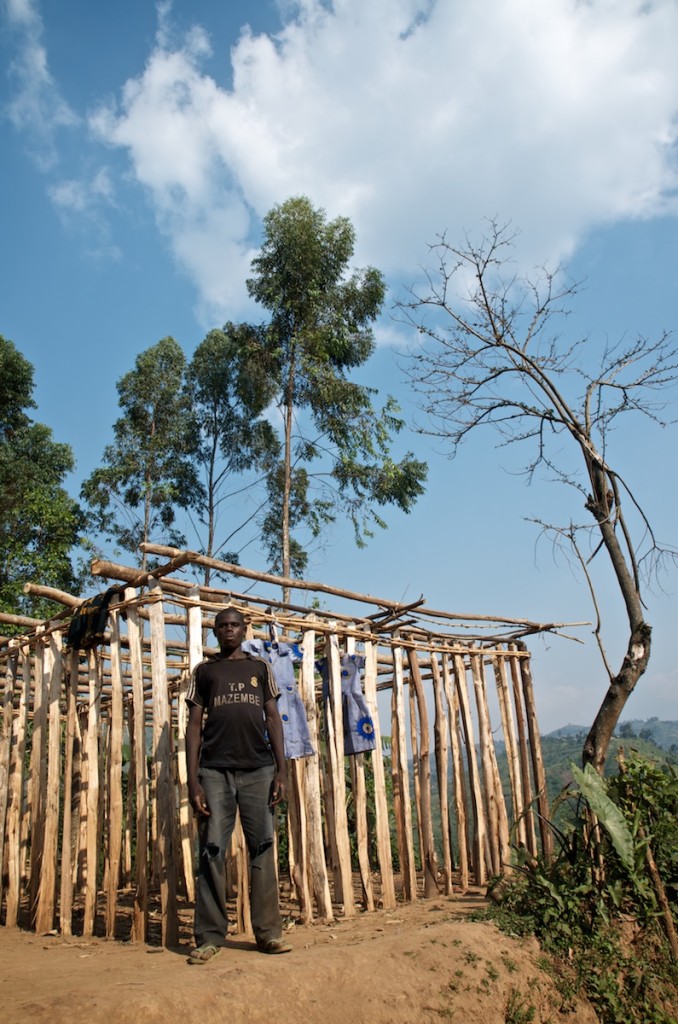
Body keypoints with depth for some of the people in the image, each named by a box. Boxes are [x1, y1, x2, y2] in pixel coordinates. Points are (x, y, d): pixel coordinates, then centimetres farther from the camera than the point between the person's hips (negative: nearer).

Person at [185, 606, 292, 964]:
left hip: (259, 769, 1)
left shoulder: (260, 668, 14)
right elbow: (194, 725, 6)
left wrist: (281, 770, 1)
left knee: (263, 848, 3)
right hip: (215, 770, -1)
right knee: (212, 851, 0)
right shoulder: (204, 671, 11)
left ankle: (268, 931, 12)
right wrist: (192, 780, -3)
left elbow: (273, 718, 11)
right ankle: (209, 936, 10)